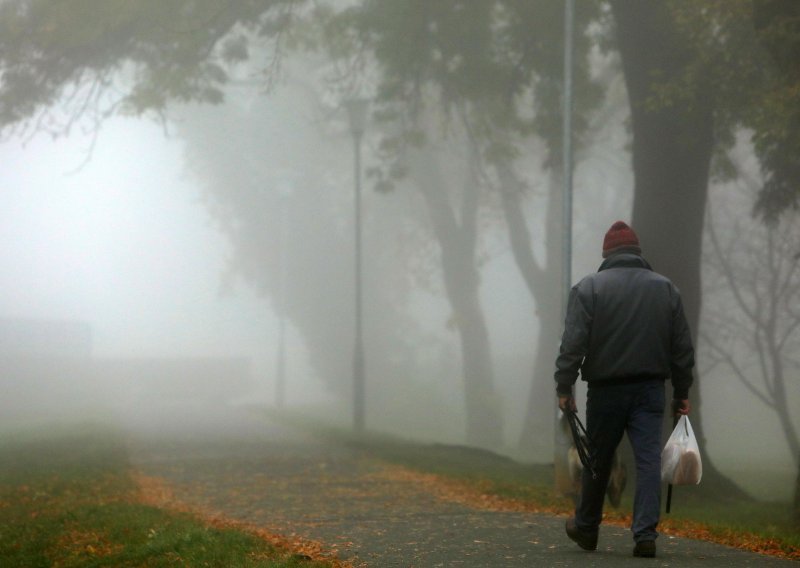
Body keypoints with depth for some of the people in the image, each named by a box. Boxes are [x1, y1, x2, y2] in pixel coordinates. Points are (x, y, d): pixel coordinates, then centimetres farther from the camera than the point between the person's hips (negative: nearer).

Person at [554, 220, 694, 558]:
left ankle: (586, 529, 26)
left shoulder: (589, 288, -3)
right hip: (650, 389, 1)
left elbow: (573, 343, -10)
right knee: (649, 460, -2)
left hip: (606, 391, -1)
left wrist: (564, 387, -6)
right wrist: (682, 392, 14)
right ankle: (645, 534, -12)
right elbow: (682, 348, 9)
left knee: (597, 462, 11)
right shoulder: (666, 289, 8)